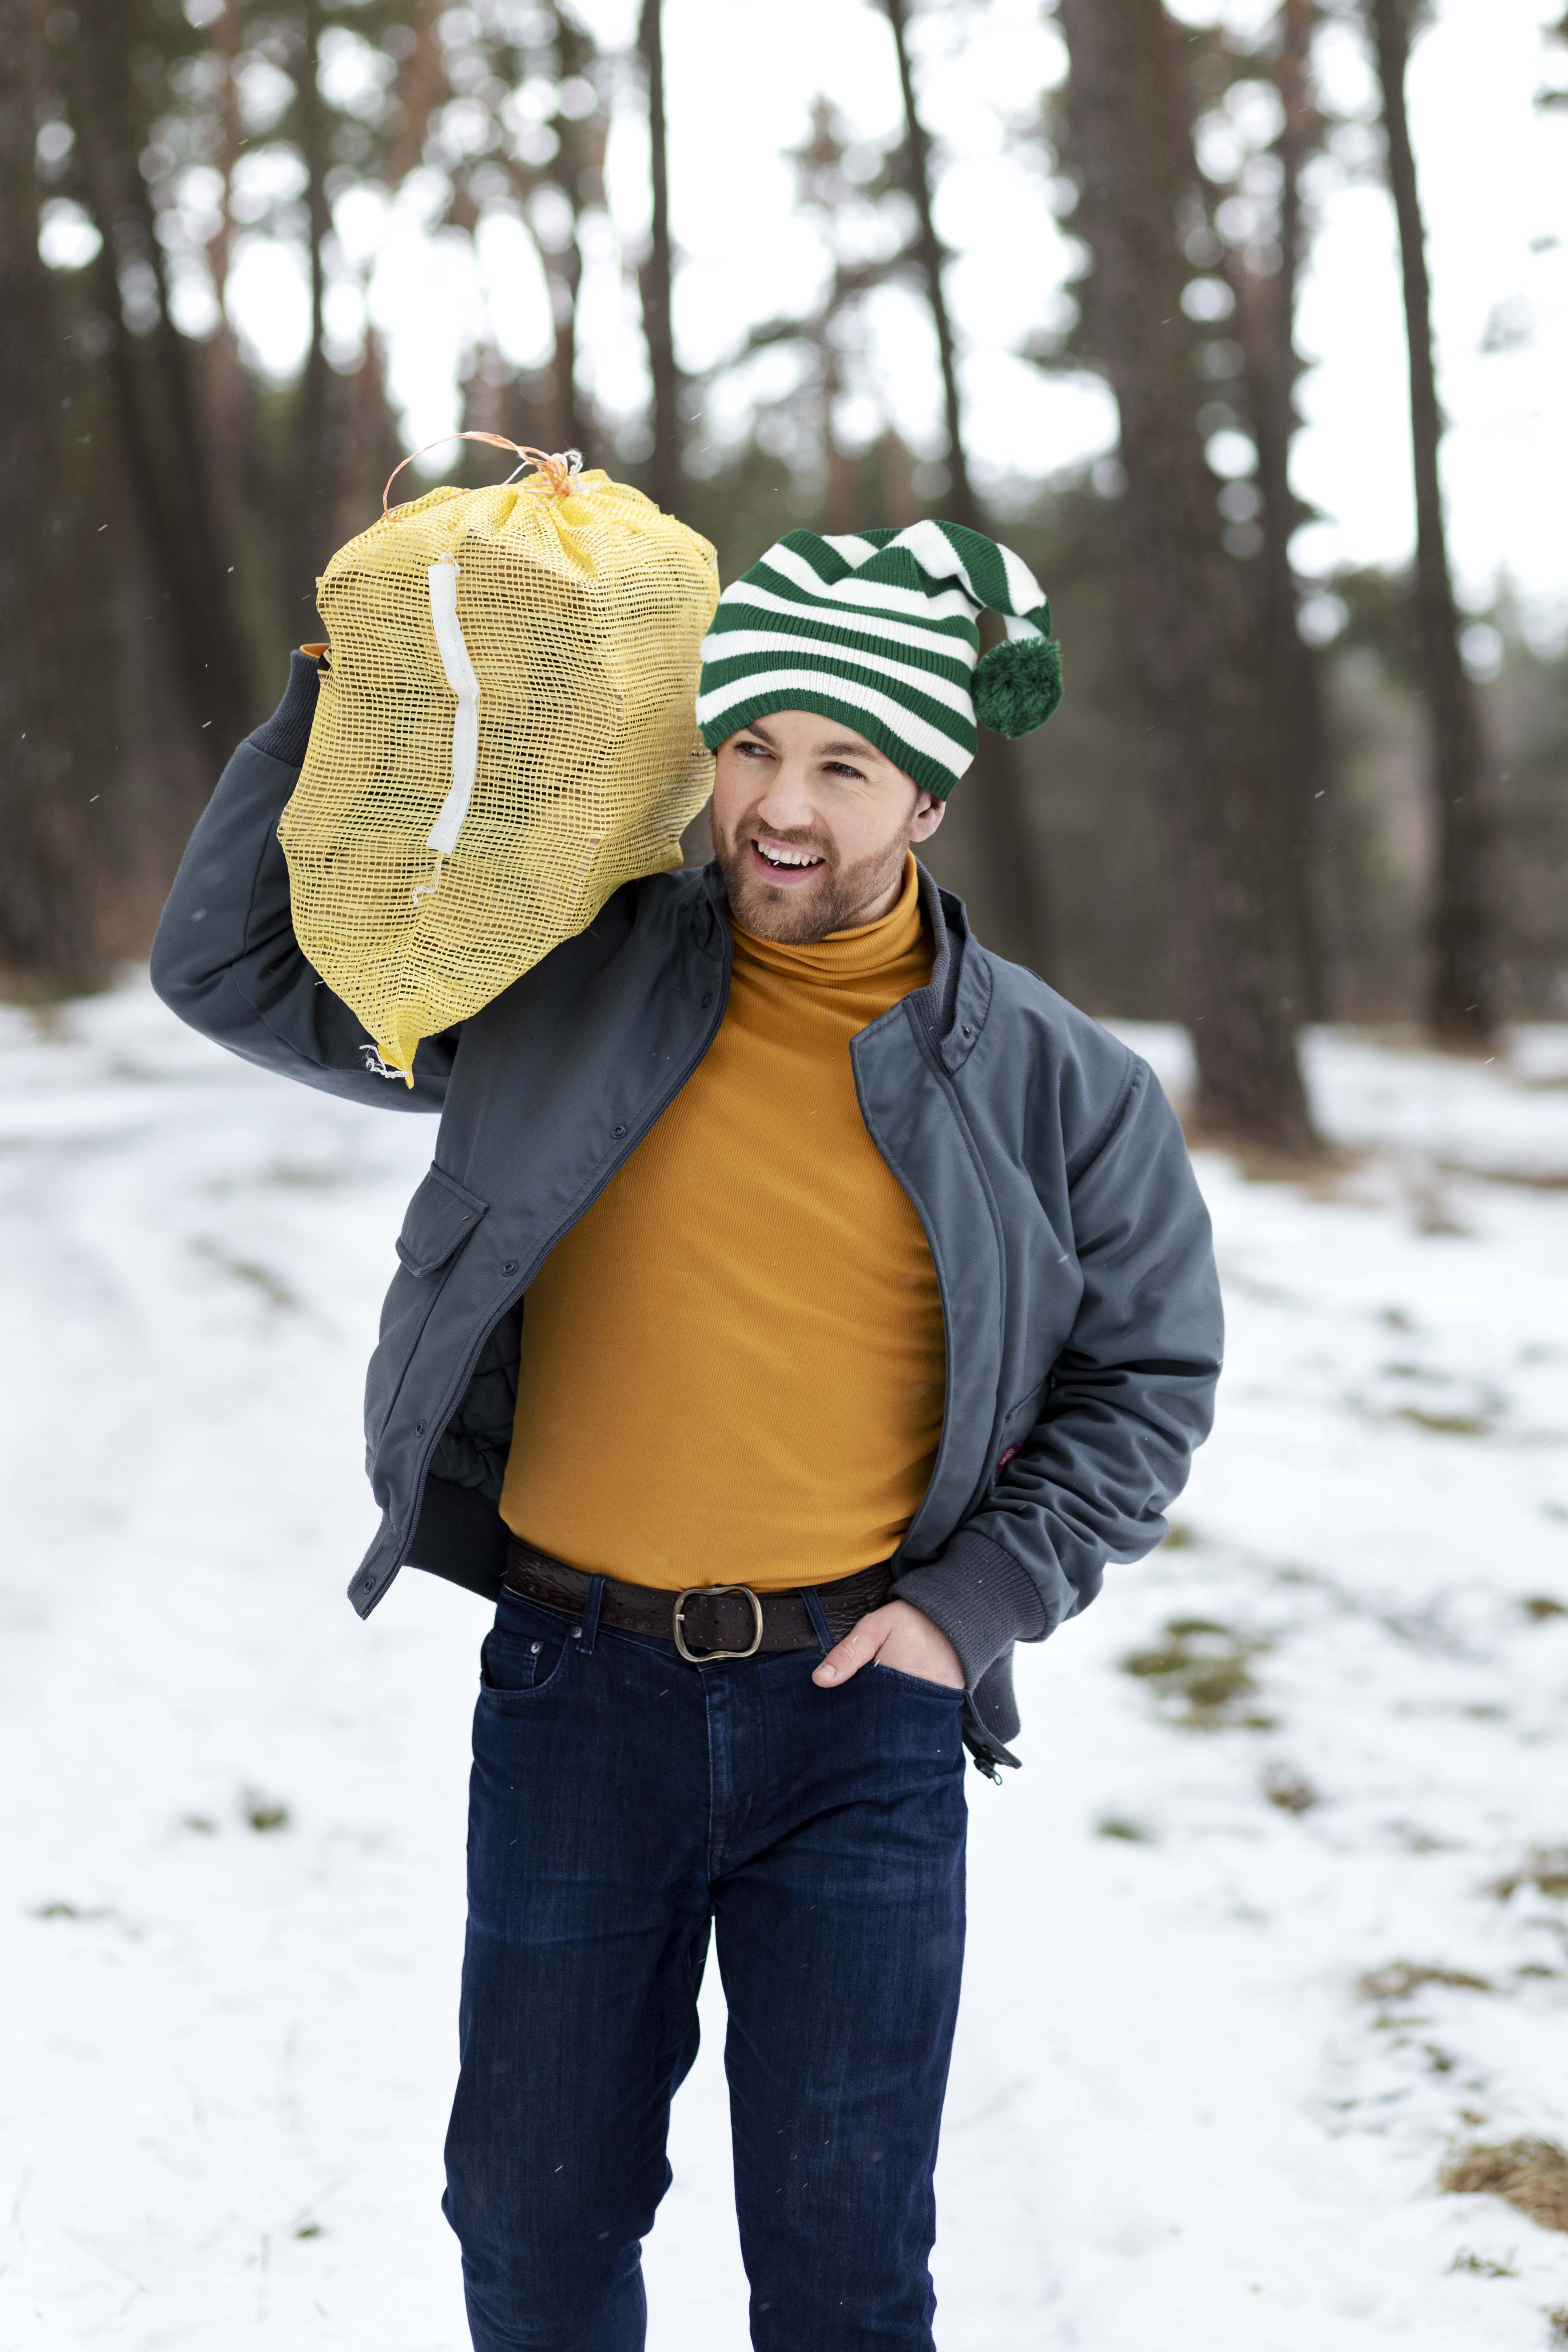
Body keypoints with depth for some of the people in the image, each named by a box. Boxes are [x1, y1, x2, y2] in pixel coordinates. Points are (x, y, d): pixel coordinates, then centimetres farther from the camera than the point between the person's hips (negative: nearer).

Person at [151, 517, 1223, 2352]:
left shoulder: (1045, 1081, -2)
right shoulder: (555, 981, -1)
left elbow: (1148, 1374, 8)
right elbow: (234, 965, 4)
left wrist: (978, 1603, -4)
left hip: (863, 1703, -1)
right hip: (576, 1685, 1)